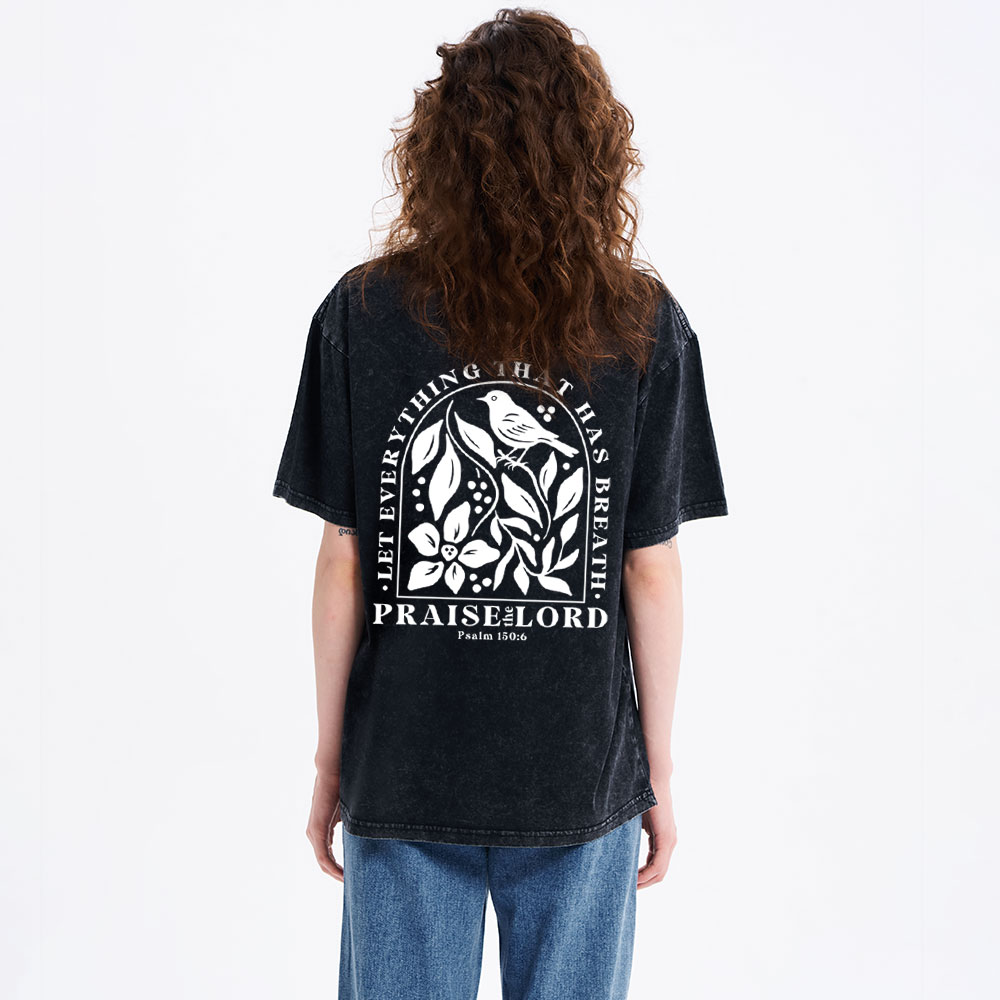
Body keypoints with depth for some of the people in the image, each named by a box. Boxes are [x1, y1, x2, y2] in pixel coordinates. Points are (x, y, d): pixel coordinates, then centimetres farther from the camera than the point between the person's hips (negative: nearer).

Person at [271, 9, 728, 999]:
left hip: (403, 772, 0)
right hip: (582, 773, 0)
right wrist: (659, 771, 6)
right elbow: (653, 573, -5)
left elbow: (340, 562, -5)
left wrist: (330, 761, 6)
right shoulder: (645, 327, -6)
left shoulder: (363, 312, -7)